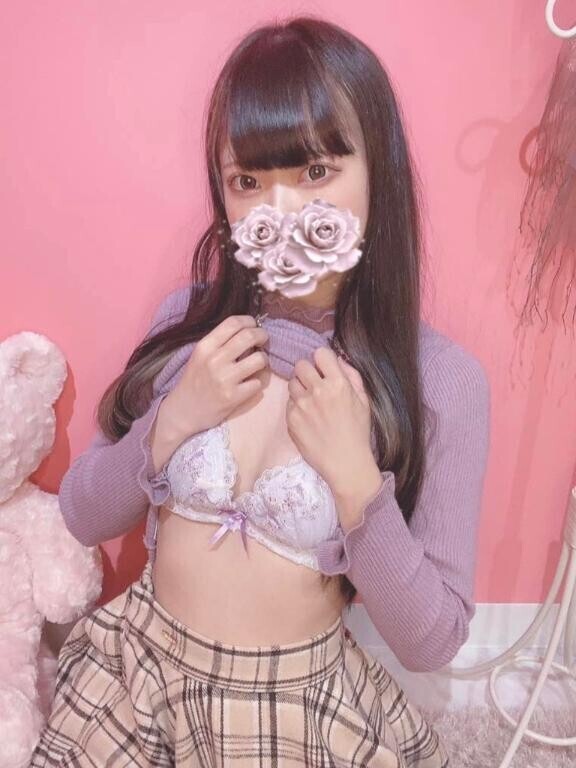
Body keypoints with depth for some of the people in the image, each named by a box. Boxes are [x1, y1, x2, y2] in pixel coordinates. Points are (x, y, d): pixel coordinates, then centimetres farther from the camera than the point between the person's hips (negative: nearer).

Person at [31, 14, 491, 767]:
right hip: (136, 674, 3)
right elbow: (82, 515, -3)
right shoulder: (188, 318, -10)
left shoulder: (445, 378, -19)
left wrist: (356, 477, -28)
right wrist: (174, 420, -20)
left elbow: (432, 642, -14)